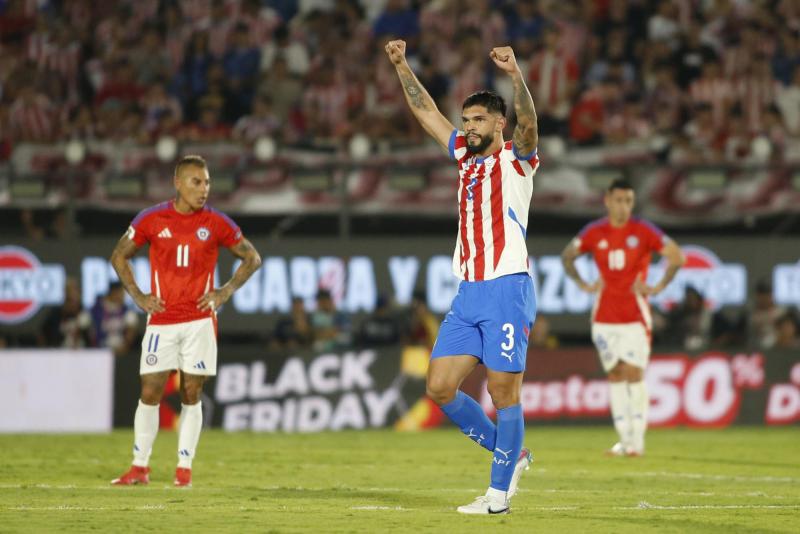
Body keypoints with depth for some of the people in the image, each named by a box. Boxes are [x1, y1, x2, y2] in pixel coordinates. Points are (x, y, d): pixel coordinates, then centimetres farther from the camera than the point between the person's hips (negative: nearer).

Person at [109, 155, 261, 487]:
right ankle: (139, 468, 7)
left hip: (200, 320, 0)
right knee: (150, 393, -1)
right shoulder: (152, 219, 0)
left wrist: (226, 291, 0)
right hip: (161, 320, 0)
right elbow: (119, 256, 12)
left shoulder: (216, 223, 0)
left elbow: (252, 258, 11)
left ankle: (184, 468, 7)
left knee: (191, 394, 1)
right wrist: (137, 296, 3)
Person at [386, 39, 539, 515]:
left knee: (503, 391, -6)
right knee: (440, 388, 3)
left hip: (508, 289, -7)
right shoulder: (466, 156, 17)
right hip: (468, 294, 7)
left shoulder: (516, 158, -1)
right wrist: (402, 67, 16)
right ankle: (511, 453, 18)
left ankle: (500, 493, 1)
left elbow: (528, 122, -22)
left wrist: (515, 74, -37)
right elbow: (427, 111, 23)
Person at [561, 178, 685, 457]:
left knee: (634, 374, -10)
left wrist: (658, 287, -9)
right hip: (604, 316, 3)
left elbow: (677, 257, -4)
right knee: (615, 374, 3)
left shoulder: (643, 231, -4)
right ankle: (625, 438, 8)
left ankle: (637, 439, -5)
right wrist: (583, 285, 8)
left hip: (635, 315, -3)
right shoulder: (594, 232, 3)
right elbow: (567, 256, 18)